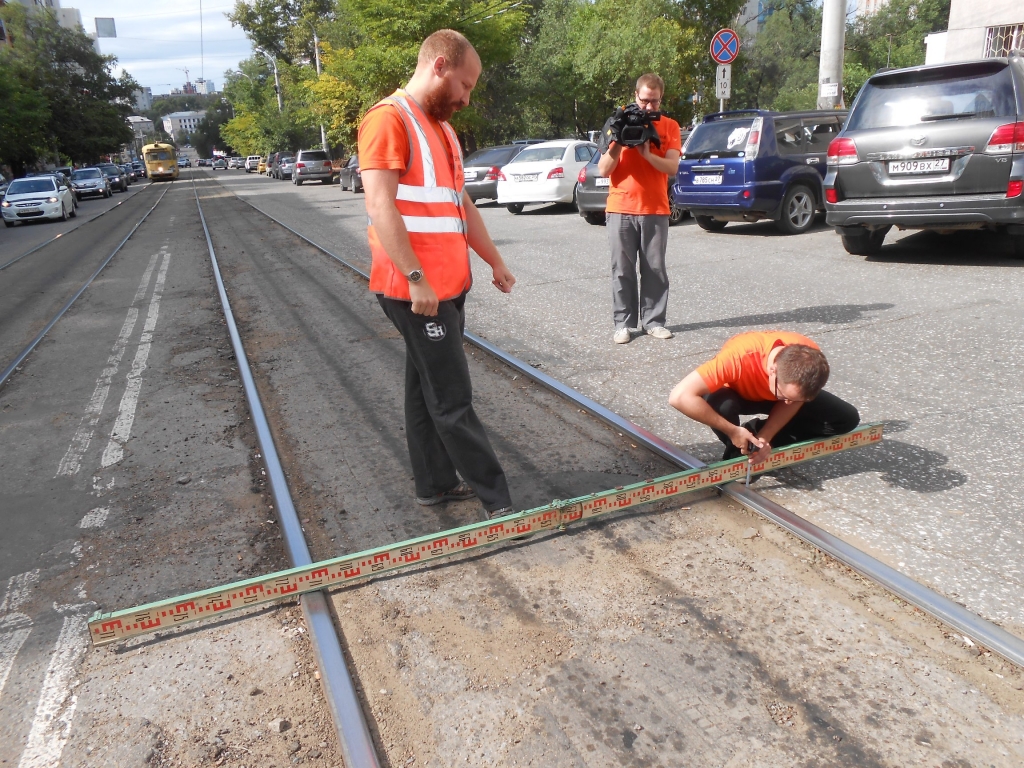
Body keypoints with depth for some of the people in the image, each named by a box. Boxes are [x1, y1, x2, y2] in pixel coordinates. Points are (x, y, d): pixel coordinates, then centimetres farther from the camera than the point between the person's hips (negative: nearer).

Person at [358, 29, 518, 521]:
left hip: (450, 285, 9)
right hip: (417, 290, -9)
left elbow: (461, 204, 25)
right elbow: (380, 207, -19)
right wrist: (416, 278, -24)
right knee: (453, 400, -4)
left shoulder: (442, 129, 20)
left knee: (428, 390, 15)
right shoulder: (389, 119, -10)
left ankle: (435, 483, 25)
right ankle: (496, 500, 2)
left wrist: (494, 261, 22)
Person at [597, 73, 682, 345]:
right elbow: (604, 170, 2)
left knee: (655, 269, 1)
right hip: (620, 210, 0)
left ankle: (653, 320, 9)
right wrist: (617, 144, -13)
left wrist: (647, 153, -19)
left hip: (656, 210, 1)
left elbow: (672, 167, -5)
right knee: (622, 269, 0)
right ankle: (623, 324, 5)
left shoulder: (670, 127, 7)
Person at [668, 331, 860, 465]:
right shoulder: (740, 355, -43)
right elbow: (679, 397, -47)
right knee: (720, 404, -39)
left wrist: (765, 437, -28)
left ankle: (757, 431, -5)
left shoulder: (811, 360, -32)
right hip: (737, 393, -3)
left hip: (771, 393, 3)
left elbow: (793, 402, -13)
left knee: (847, 418, -12)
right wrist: (732, 431, -41)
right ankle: (736, 455, -7)